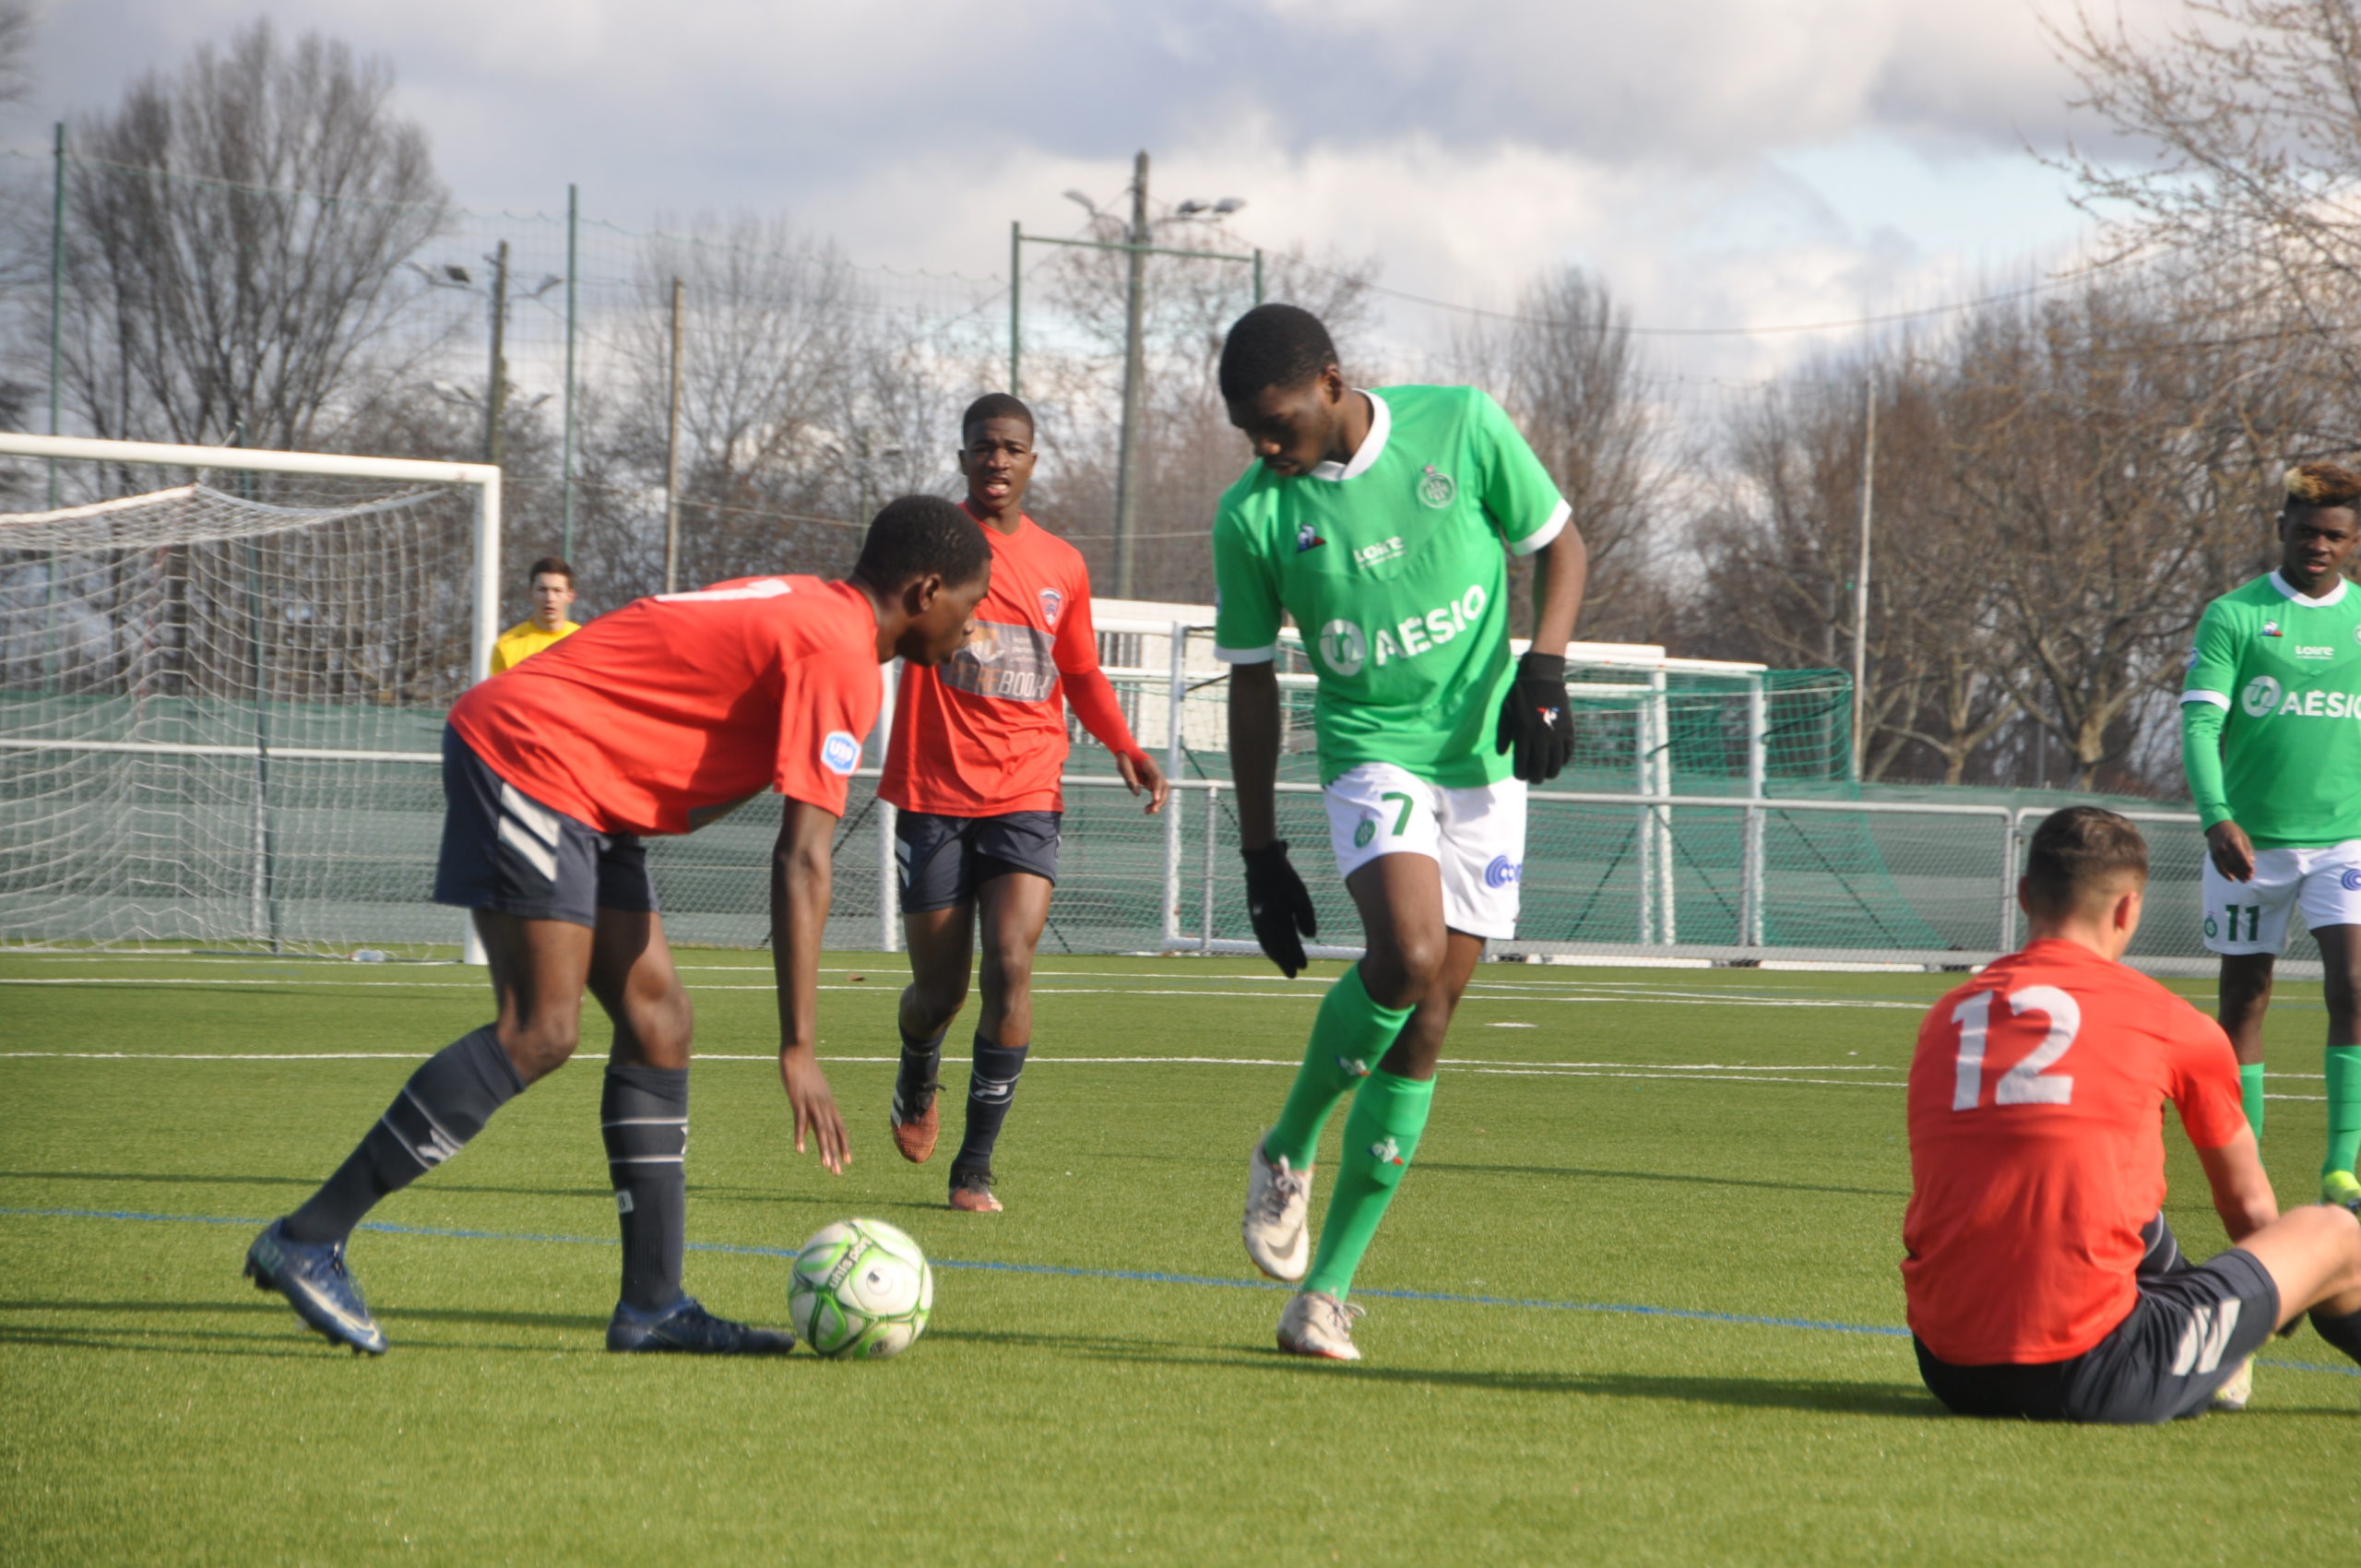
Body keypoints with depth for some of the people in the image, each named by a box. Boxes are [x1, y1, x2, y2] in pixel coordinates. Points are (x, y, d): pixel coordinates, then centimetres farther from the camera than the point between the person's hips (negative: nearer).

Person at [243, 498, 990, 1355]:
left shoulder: (800, 610, 16)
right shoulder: (841, 658, -14)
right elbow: (802, 861, -20)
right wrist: (798, 1051, -22)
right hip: (530, 757, -11)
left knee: (657, 1018, 6)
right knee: (541, 1034, -16)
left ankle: (652, 1303, 5)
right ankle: (308, 1241, -14)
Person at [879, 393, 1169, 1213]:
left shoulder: (1061, 565, 9)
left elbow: (1081, 674, 22)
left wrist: (1123, 745, 4)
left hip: (1026, 797, 1)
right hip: (935, 796, -1)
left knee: (1010, 966, -17)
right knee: (940, 988, 3)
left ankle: (975, 1165, -11)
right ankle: (916, 1083, 40)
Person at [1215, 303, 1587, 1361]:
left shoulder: (1463, 427, -6)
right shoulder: (1253, 516, -4)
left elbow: (1558, 545, 7)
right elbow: (1252, 681, 4)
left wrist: (1543, 671, -9)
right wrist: (1260, 854, 3)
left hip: (1486, 757, 1)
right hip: (1371, 750, -1)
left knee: (1426, 1023, -2)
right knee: (1407, 958, -28)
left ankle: (1326, 1288, 4)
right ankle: (1285, 1154, -2)